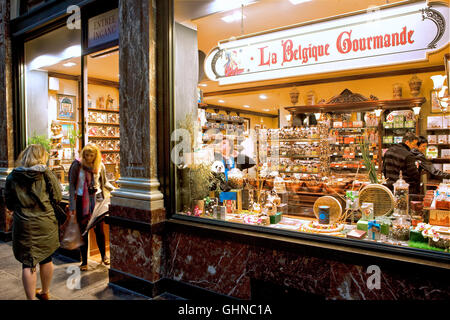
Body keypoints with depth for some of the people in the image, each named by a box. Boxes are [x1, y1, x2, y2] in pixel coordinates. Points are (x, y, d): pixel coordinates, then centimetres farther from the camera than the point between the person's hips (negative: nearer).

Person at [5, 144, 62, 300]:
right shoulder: (46, 174, -7)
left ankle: (31, 298, 11)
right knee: (46, 259, 16)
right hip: (46, 224, 1)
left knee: (28, 263, 7)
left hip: (24, 225, 0)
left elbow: (9, 204, 5)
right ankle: (45, 293, 33)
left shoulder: (12, 177, -3)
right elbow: (57, 197, -4)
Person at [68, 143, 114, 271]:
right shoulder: (77, 165, -6)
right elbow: (71, 185, -4)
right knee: (83, 231, 5)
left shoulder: (100, 166, 1)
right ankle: (84, 261, 18)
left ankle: (104, 256, 24)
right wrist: (72, 206, -8)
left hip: (96, 199, 1)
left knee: (99, 229, 3)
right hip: (81, 201, -1)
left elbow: (104, 183, 14)